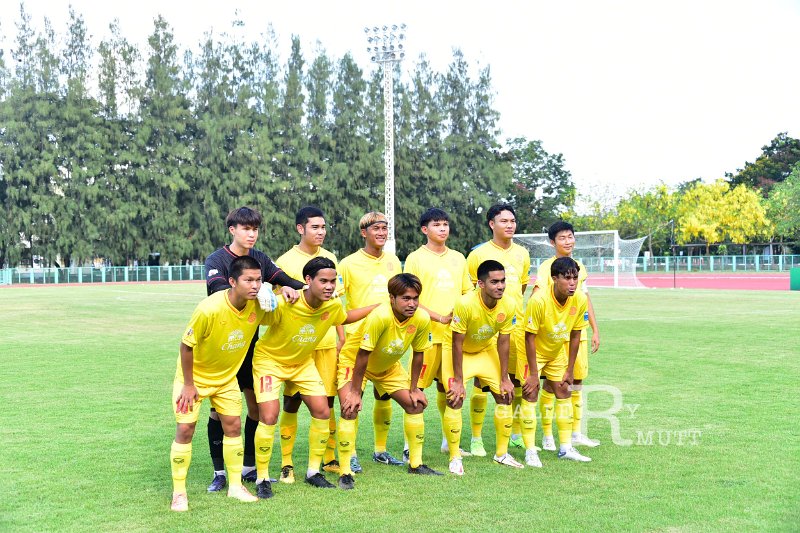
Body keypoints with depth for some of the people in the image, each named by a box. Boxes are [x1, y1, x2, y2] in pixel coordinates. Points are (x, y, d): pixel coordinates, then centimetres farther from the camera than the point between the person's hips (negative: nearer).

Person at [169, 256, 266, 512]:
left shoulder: (257, 305, -19)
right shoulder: (208, 309, -35)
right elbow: (186, 345, -22)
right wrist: (188, 385, -15)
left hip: (227, 377, 5)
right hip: (193, 376, -5)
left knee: (233, 426, 6)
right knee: (185, 428, -7)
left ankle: (236, 486, 20)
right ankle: (179, 492, 7)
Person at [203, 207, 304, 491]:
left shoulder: (260, 258, 6)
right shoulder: (217, 260, -9)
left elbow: (286, 280, -3)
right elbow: (218, 289, -28)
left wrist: (289, 288, -28)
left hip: (250, 341, 5)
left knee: (258, 403, 5)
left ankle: (249, 467, 20)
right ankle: (219, 472, 11)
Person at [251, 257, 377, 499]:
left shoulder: (333, 305, -15)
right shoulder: (283, 305, -34)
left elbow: (345, 317, 9)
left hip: (303, 362, 6)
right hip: (270, 359, -5)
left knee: (322, 411, -1)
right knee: (269, 416, -15)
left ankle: (313, 471, 16)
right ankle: (262, 479, 2)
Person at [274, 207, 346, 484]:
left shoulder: (330, 258, 10)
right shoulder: (286, 261, -5)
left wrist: (341, 337, 12)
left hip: (327, 342, 4)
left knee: (327, 401, 8)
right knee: (291, 403, 1)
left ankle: (329, 459, 20)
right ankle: (286, 464, 11)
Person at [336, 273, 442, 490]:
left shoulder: (422, 319, -21)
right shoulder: (380, 317, -37)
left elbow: (417, 354, -6)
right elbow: (363, 355, -30)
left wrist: (414, 389, -1)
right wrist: (355, 392, -25)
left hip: (388, 366, 6)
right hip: (353, 360, -6)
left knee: (416, 404, 3)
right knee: (350, 409, -23)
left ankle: (415, 463, 18)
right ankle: (345, 472, -13)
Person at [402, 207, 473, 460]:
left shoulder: (458, 258, 15)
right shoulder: (415, 258, 0)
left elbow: (468, 292, 20)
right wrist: (439, 318, -14)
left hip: (455, 333, 5)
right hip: (427, 334, -5)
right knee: (416, 388, -5)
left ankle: (449, 440, 25)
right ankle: (409, 447, 1)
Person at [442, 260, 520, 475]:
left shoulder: (508, 305, -20)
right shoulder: (465, 304, -34)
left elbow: (503, 342, -9)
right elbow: (457, 344, -26)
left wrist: (504, 378, -6)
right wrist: (458, 381, -23)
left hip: (487, 350, 5)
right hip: (458, 351, -5)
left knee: (505, 396, 2)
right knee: (455, 399, -17)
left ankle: (502, 453, 19)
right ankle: (455, 458, -2)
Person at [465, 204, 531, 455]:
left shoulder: (522, 253, 10)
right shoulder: (478, 254, -4)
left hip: (516, 324, 5)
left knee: (519, 381, 10)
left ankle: (517, 434, 26)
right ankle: (476, 439, 8)